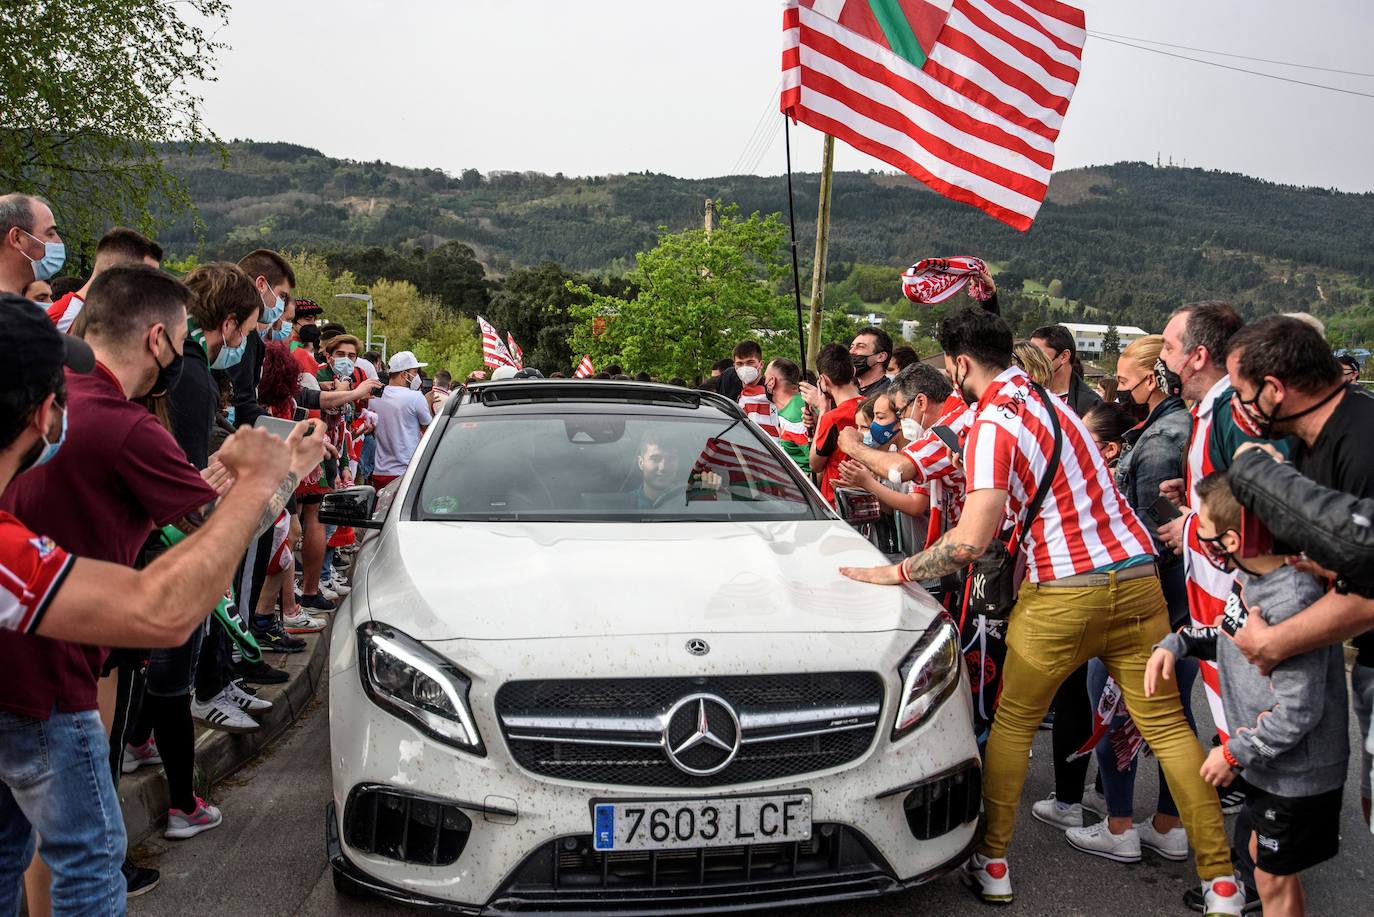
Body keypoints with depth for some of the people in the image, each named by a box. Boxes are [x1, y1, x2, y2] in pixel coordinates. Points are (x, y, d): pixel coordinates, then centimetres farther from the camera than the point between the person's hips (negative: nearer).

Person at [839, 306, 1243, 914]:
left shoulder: (992, 424, -10)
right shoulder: (1048, 398, 15)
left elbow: (971, 541, -19)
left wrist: (896, 572, -10)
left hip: (1064, 591, -7)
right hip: (1136, 574, 7)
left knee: (1012, 724, 10)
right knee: (1167, 726, 8)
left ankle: (992, 865, 17)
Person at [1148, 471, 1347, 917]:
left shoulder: (1292, 601, -31)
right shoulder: (1249, 577, -4)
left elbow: (1299, 711, -29)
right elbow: (1231, 634, 15)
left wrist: (1235, 754, -18)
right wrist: (1176, 643, -2)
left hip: (1298, 772, -8)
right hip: (1268, 762, 8)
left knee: (1275, 879, 9)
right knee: (1264, 857, 25)